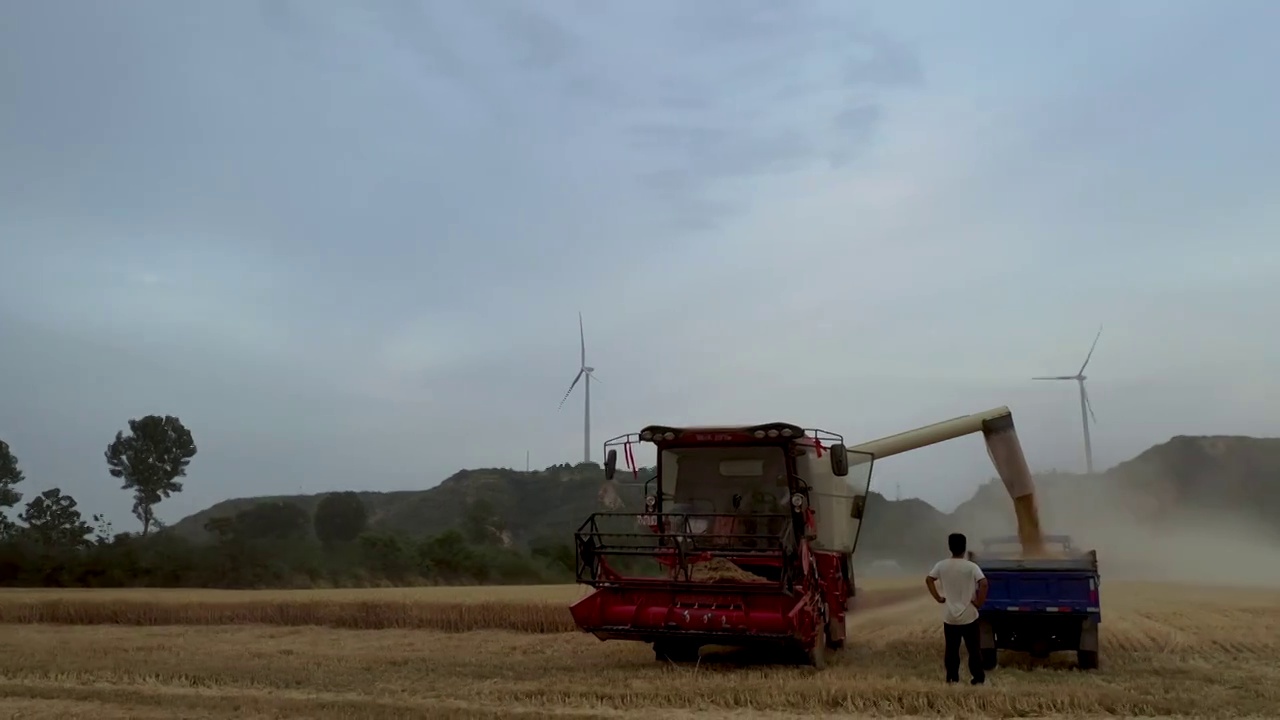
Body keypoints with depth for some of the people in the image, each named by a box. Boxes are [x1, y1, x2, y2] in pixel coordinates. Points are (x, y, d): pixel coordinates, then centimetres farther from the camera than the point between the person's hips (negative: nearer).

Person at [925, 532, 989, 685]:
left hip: (949, 616, 2)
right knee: (973, 649, 9)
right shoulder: (971, 566, -12)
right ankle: (978, 678, 12)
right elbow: (983, 583, -24)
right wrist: (979, 602, -12)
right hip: (969, 616, -2)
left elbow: (928, 580, 1)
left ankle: (952, 678, 15)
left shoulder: (942, 565, -3)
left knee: (951, 649, 12)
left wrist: (938, 598, 6)